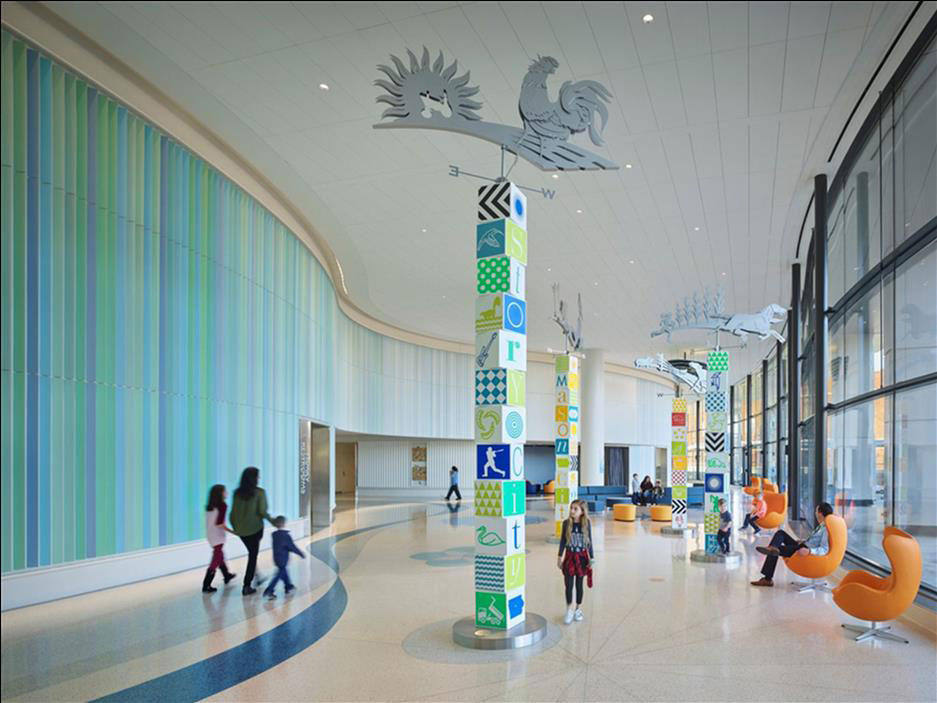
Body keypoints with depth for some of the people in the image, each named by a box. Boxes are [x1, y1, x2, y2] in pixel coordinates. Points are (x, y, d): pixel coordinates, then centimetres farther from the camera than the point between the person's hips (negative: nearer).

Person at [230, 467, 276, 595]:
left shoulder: (237, 492, 0)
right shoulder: (259, 492, -12)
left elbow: (233, 511, 0)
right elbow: (262, 511, -15)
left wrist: (234, 527, 12)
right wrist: (272, 521, 0)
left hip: (240, 529, 4)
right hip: (255, 528, -4)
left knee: (252, 553, 25)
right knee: (253, 556, 6)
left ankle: (257, 576, 33)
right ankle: (247, 586, 6)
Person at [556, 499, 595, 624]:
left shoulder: (586, 524, -8)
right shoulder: (566, 523, -6)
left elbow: (589, 542, 0)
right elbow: (563, 540, 2)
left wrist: (592, 558, 1)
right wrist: (559, 557, 4)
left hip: (582, 557, 0)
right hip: (570, 556, 0)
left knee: (579, 584, 10)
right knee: (569, 584, 0)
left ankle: (578, 609, 26)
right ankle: (569, 610, 15)